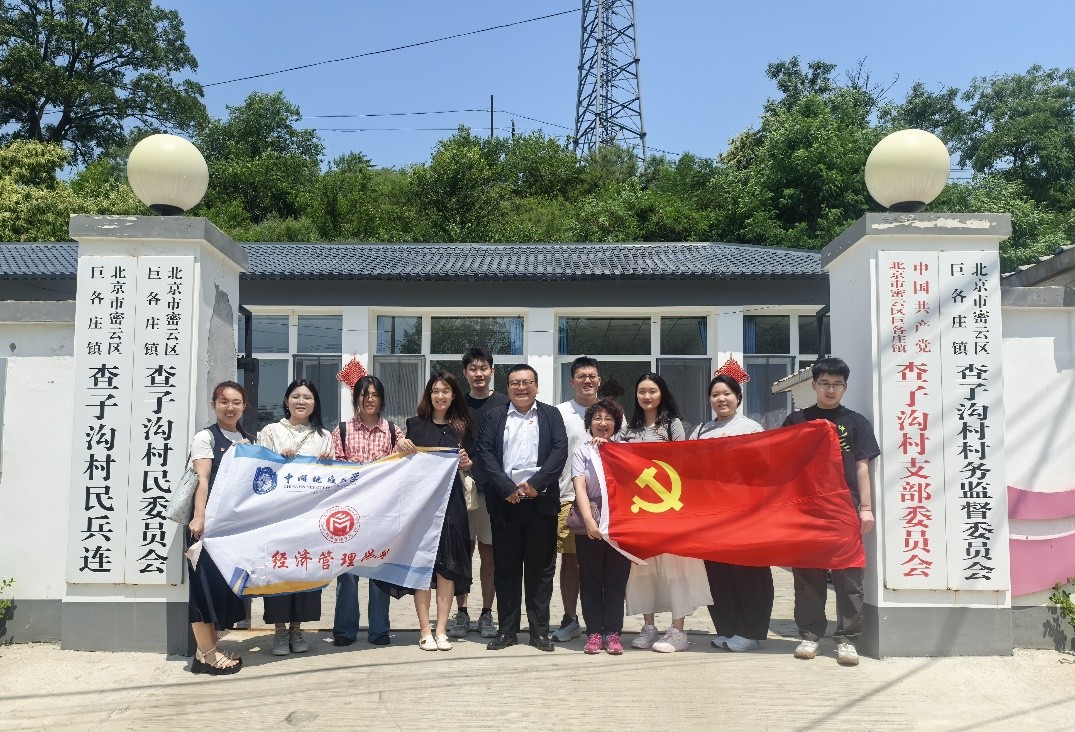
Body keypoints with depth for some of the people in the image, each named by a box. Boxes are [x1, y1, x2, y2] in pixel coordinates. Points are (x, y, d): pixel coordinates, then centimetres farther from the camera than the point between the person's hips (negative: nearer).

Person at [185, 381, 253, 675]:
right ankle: (205, 653, 0)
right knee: (207, 581, -6)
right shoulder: (206, 437, -3)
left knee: (229, 581, 9)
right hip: (210, 520, -6)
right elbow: (202, 480, -13)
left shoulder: (248, 441, 16)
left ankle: (211, 647, 19)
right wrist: (198, 517, -21)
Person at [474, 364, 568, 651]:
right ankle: (507, 630, 14)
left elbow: (560, 450, -2)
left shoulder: (551, 415, 10)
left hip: (541, 501, 0)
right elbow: (484, 453, -1)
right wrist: (507, 488, -12)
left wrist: (535, 484, -13)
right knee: (505, 568, 5)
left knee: (541, 568, 5)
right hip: (505, 502, 1)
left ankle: (540, 630, 13)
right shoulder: (494, 417, 10)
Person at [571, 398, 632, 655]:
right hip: (589, 525, -1)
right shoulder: (582, 451, 5)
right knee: (590, 579, 3)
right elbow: (580, 488, -6)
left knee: (617, 580, 3)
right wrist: (589, 521, -17)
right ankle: (594, 633, 10)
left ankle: (613, 633, 10)